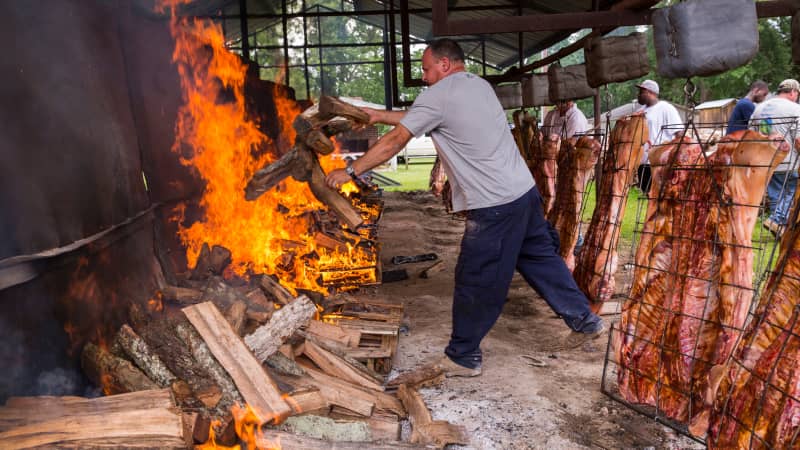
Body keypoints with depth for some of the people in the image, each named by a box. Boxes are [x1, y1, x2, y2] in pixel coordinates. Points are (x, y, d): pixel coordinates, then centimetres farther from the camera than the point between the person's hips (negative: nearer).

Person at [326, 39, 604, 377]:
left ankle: (462, 357, 19)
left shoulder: (438, 95, -9)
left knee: (475, 283, 4)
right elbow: (418, 118, 25)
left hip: (493, 206, -9)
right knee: (541, 260, 22)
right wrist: (380, 116, 27)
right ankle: (584, 320, 34)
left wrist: (350, 171, 2)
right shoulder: (479, 84, 16)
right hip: (525, 190, 9)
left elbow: (394, 142, -6)